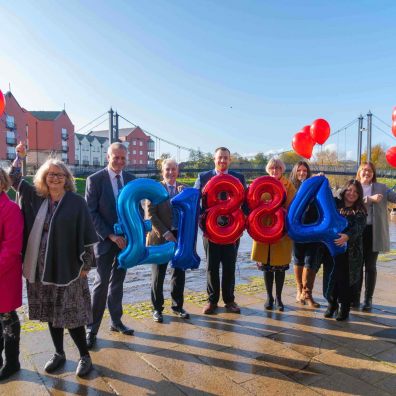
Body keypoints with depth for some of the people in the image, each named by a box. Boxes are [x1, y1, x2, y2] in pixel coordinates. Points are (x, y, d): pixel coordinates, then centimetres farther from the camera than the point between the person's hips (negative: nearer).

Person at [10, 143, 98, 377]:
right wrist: (20, 156, 5)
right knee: (50, 314, 15)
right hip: (41, 267, 5)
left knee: (70, 314, 1)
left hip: (67, 268, -5)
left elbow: (86, 234, -8)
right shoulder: (36, 197, 6)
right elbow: (14, 179, 16)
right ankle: (59, 353, 34)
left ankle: (85, 356, 20)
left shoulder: (76, 202, -8)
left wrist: (86, 264, -9)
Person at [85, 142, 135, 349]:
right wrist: (110, 235, -16)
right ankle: (92, 329, 12)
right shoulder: (95, 179, -8)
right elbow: (91, 212, -11)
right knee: (101, 284, -2)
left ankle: (116, 321, 28)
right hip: (105, 239, -4)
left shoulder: (131, 179, 5)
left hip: (126, 239, 4)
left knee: (118, 282, 14)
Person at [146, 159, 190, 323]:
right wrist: (165, 233, -15)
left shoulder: (184, 188, 6)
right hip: (160, 237, -3)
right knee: (158, 275, 8)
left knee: (179, 273, 12)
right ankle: (157, 308, 23)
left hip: (181, 236, 4)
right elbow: (150, 214, -11)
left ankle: (177, 306, 29)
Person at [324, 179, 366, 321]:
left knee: (346, 279, 2)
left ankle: (344, 308, 18)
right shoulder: (335, 204, 7)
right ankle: (332, 304, 22)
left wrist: (347, 236, -30)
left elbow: (358, 228, -12)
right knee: (332, 277, 1)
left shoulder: (360, 211, 3)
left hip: (351, 251, -1)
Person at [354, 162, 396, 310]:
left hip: (373, 232, 1)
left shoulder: (381, 188, 10)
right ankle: (355, 297, 15)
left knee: (370, 266, 5)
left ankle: (368, 299, 13)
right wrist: (369, 199, -19)